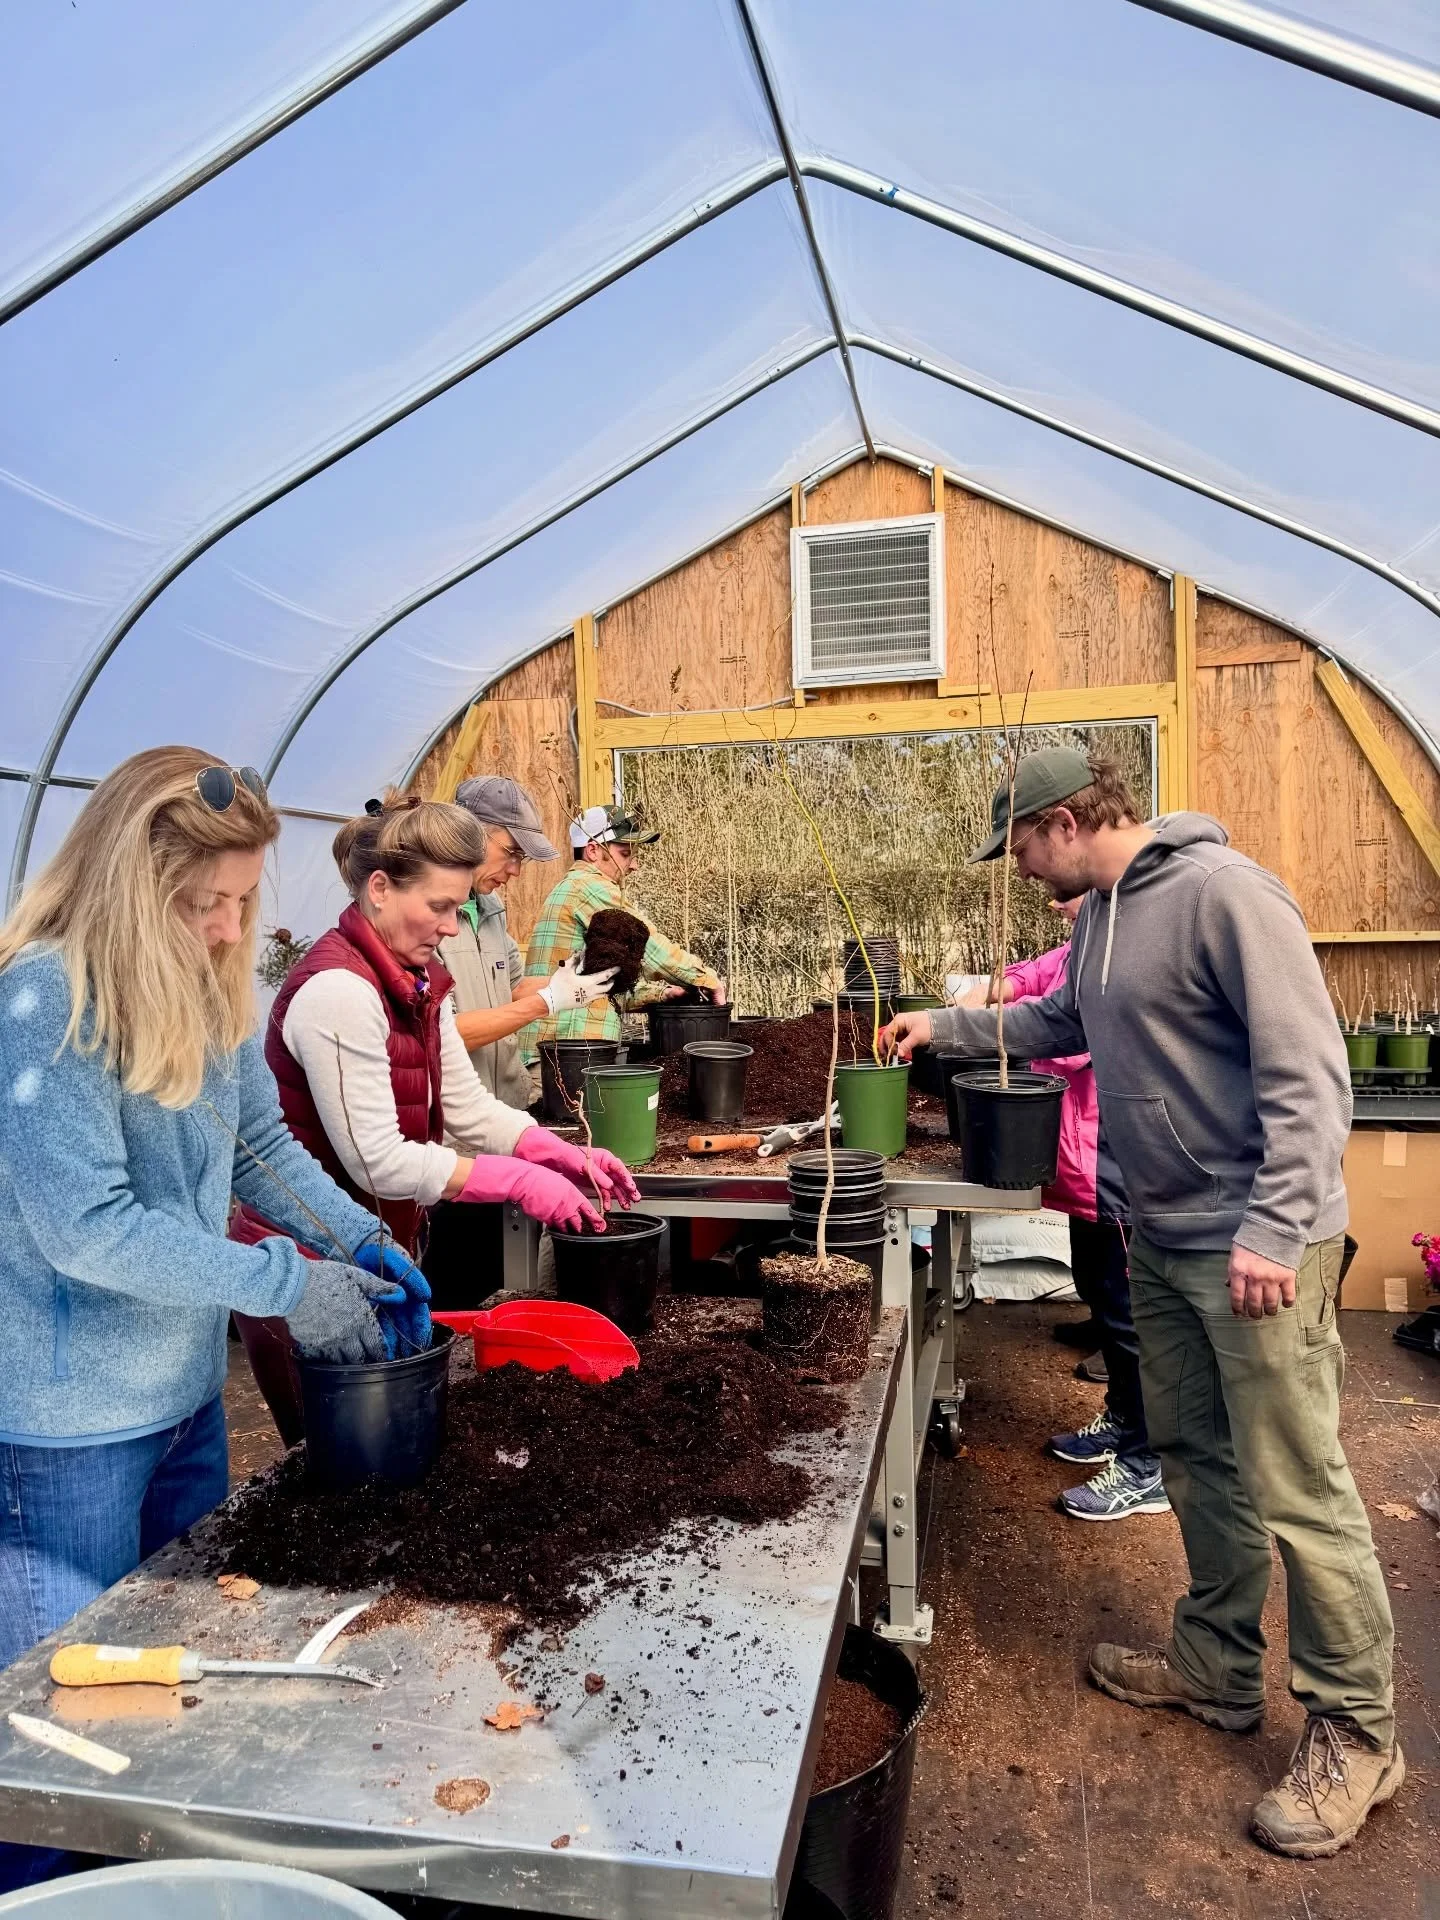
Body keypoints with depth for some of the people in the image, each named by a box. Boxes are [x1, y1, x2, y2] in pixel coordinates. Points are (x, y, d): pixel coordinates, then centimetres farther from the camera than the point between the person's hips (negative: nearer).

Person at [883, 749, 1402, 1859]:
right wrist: (948, 1026, 20)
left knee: (1297, 1489, 1)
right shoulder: (1100, 915, 9)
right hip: (1161, 1237, 9)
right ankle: (1219, 1670, 36)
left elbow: (1309, 1072, -21)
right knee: (1197, 1461, 19)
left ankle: (1356, 1732, 20)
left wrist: (1274, 1228, -24)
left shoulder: (1223, 893, -19)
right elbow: (1062, 1022, 26)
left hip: (1257, 1245, -9)